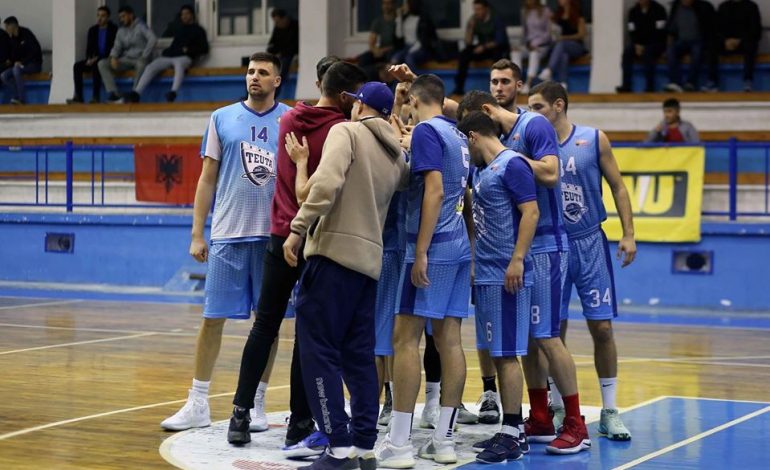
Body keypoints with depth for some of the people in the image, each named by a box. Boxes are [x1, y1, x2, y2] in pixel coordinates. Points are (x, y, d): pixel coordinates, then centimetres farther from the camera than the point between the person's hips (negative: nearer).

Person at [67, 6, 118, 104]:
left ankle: (95, 97, -38)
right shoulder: (92, 30, 13)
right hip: (95, 60, 6)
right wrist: (89, 58, -10)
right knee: (77, 66, -19)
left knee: (95, 66, -37)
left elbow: (113, 49, -13)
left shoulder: (113, 30, -6)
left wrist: (98, 58, -21)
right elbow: (89, 47, 11)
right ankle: (78, 96, -25)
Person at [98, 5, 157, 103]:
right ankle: (114, 94, -26)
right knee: (102, 63, -13)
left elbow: (153, 39, -20)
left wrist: (144, 57, -25)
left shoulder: (140, 26, -5)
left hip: (139, 59, -6)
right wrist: (113, 57, -11)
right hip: (127, 59, 6)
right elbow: (117, 46, 12)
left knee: (140, 64, -43)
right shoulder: (121, 30, 14)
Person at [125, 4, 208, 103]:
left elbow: (204, 48, 5)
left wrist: (189, 50, -9)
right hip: (169, 56, 5)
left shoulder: (198, 30, 15)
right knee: (150, 67, -20)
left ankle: (173, 93, -61)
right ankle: (136, 93, -32)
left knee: (178, 64, -42)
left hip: (184, 57, -5)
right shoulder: (179, 29, 32)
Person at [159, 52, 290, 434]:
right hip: (227, 234, 0)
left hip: (273, 235, 0)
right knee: (213, 318, 2)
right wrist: (197, 234, 4)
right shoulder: (222, 118, 6)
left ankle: (256, 404, 16)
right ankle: (198, 405, 11)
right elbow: (207, 178, 8)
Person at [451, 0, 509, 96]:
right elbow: (468, 43, -7)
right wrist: (470, 27, -20)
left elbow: (500, 41, -22)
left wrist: (484, 46, -35)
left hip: (499, 49, -4)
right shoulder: (475, 22, -3)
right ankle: (459, 87, -21)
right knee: (464, 54, -21)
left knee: (497, 53, -39)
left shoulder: (497, 21, -13)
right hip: (482, 49, 4)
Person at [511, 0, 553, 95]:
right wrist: (528, 43, -5)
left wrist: (535, 43, -15)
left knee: (535, 52, -38)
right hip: (529, 45, 4)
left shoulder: (546, 11, -2)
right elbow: (525, 30, 14)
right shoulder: (525, 12, 12)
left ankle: (528, 84, -48)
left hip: (543, 45, -4)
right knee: (515, 52, -28)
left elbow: (549, 32, -6)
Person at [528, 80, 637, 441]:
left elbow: (617, 186, 2)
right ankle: (556, 408, 17)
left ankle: (609, 411, 9)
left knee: (601, 327, 0)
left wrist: (628, 234, -4)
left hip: (589, 243, -1)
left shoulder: (594, 140, -2)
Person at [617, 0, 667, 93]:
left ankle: (650, 87, -33)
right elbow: (632, 31, 4)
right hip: (639, 43, 4)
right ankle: (626, 86, -27)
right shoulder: (633, 11, 5)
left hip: (656, 43, -4)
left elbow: (659, 32, -14)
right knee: (627, 52, -24)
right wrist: (637, 45, -14)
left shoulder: (659, 9, -10)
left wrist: (644, 46, -18)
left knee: (647, 52, -35)